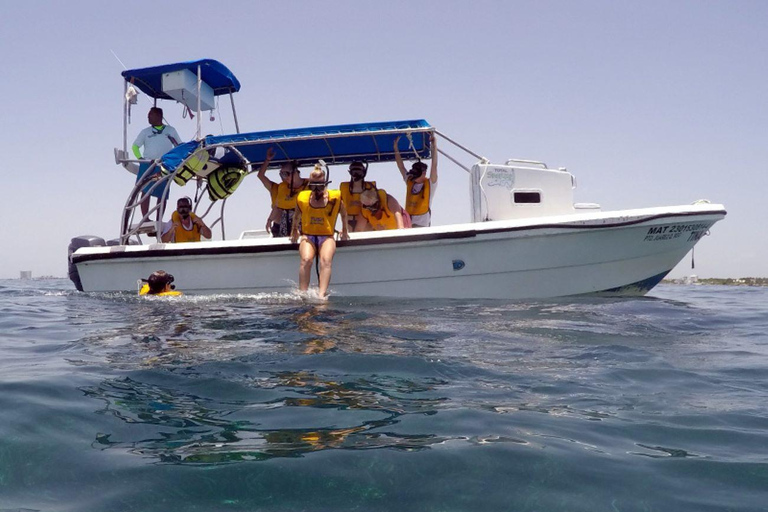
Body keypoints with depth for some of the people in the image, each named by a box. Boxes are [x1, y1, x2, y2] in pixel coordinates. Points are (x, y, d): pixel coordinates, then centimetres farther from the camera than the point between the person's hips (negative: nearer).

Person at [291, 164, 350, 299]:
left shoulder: (334, 197, 1)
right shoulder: (302, 198, 3)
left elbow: (343, 213, 21)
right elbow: (296, 216, 24)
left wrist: (344, 230, 28)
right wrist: (294, 230, 33)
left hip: (327, 236, -1)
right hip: (307, 235, 1)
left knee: (326, 260, -31)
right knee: (306, 259, -30)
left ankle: (321, 295, -42)